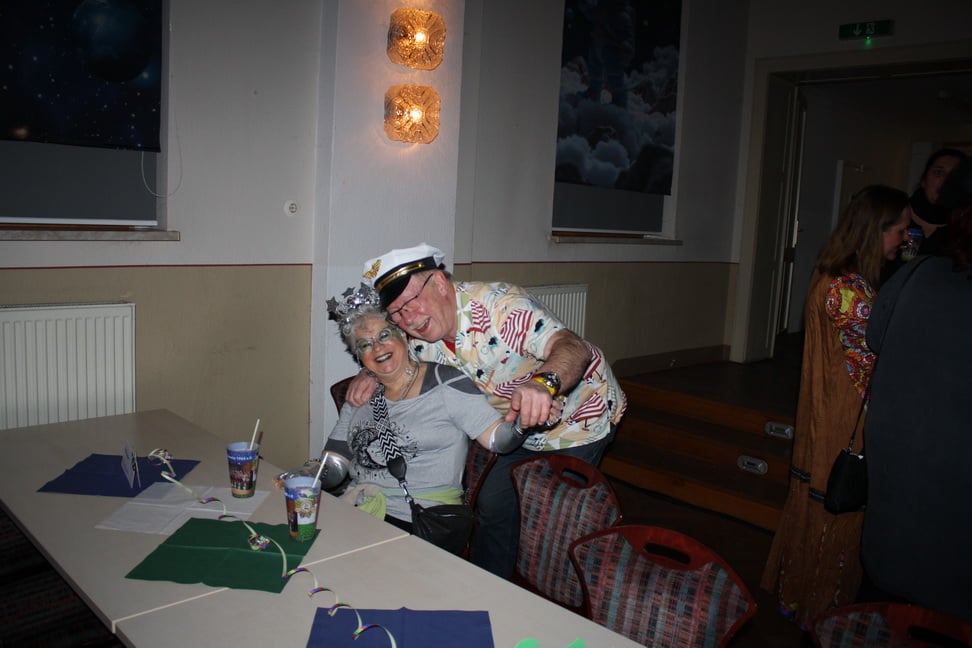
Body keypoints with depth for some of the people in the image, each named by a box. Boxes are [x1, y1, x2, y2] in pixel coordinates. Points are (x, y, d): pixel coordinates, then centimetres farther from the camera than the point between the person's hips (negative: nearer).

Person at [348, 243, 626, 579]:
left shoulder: (498, 304, -34)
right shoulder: (425, 338, -10)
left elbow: (573, 348, -47)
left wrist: (543, 383, -69)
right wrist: (370, 375, -13)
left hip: (582, 415, -7)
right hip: (529, 427, 7)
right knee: (493, 504, 9)